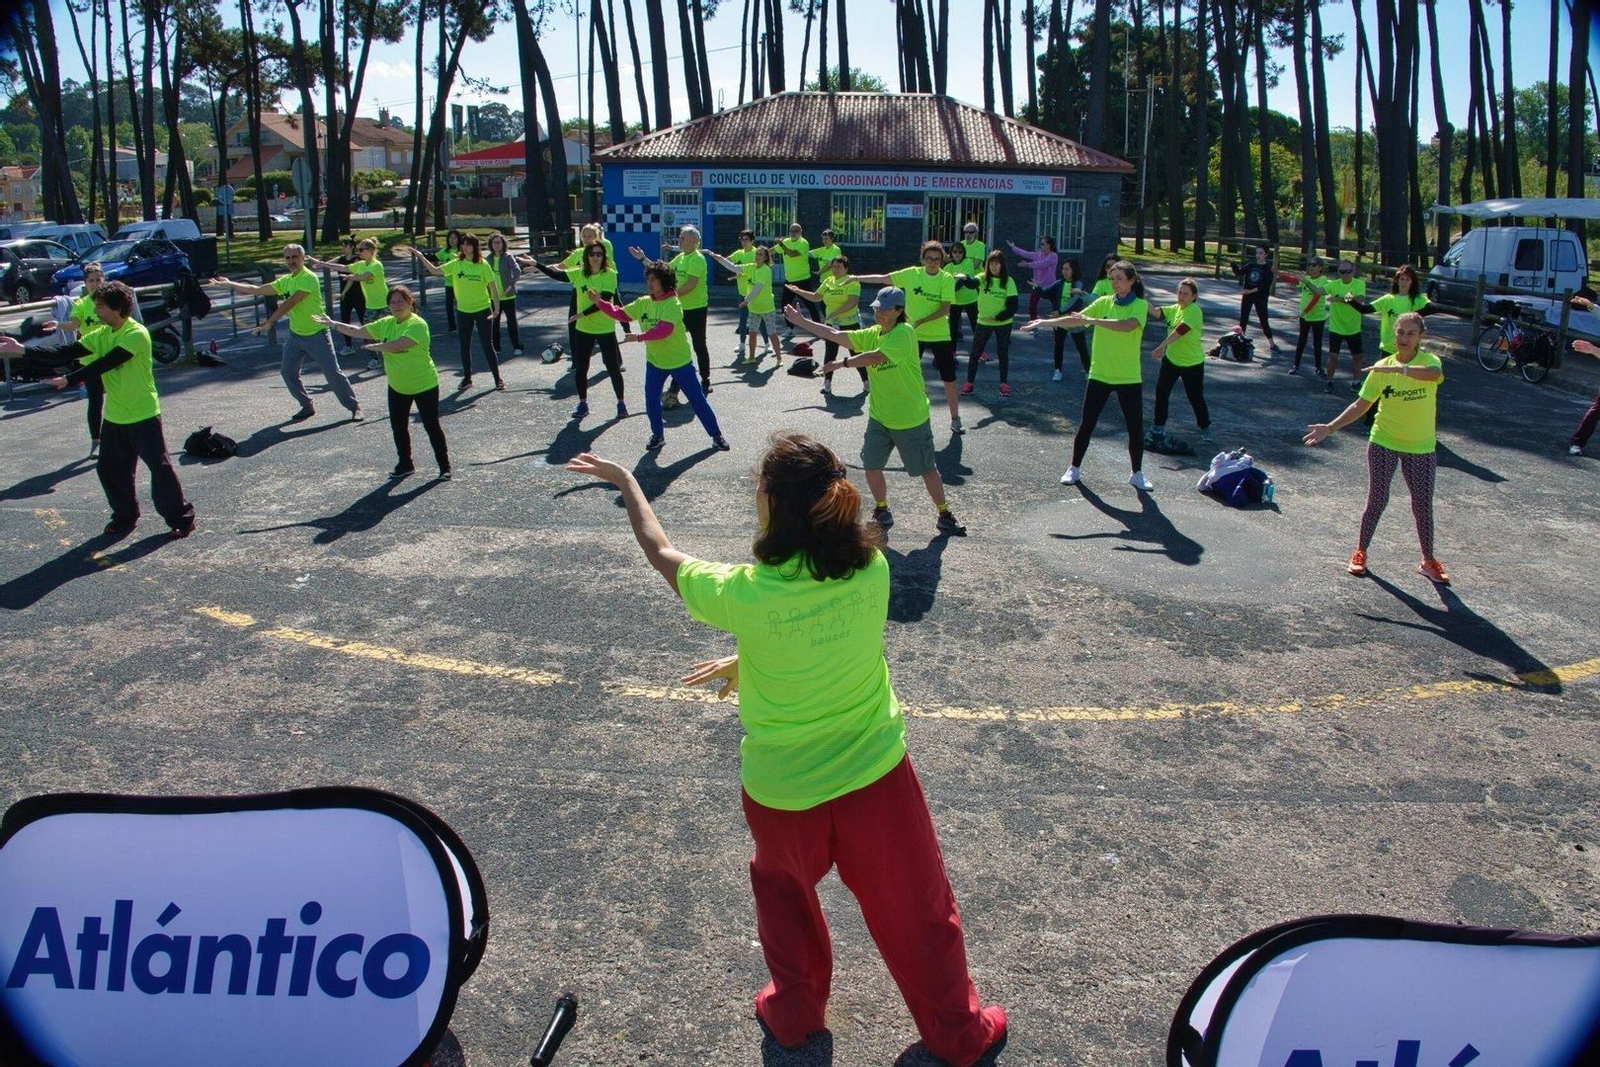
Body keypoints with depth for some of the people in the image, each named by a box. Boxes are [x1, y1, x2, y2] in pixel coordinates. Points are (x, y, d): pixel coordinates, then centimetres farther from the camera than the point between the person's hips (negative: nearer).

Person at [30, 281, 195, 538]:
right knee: (109, 469, 11)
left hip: (143, 415, -8)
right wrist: (23, 350, -6)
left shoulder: (137, 334, -18)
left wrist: (69, 380, -27)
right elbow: (70, 352, 1)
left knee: (159, 466, -4)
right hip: (114, 416, 8)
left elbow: (106, 363, -25)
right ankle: (125, 516, 27)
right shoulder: (102, 334, 7)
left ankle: (181, 517, 7)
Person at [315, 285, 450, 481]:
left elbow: (398, 345, -33)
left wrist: (376, 346, -17)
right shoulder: (386, 323, 2)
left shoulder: (417, 324, -21)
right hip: (397, 387, 7)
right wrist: (333, 324, 7)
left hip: (424, 386, -7)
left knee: (431, 426, -2)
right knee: (398, 425, 12)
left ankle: (444, 467, 9)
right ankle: (405, 464, 28)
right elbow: (359, 331, 10)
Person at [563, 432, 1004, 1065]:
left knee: (782, 888, 30)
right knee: (916, 906, 19)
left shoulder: (744, 593, -24)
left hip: (781, 792, -1)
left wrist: (625, 481, 9)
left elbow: (661, 552, -5)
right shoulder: (871, 568, -16)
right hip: (875, 775, 1)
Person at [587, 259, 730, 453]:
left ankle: (716, 435, 14)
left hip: (680, 362, -6)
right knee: (651, 401, 7)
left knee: (697, 400, 2)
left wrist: (639, 337, -37)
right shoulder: (643, 303, 0)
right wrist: (599, 302, -3)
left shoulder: (673, 305, -21)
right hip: (654, 362, 6)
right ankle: (658, 435, 28)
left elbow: (664, 330, -34)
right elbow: (620, 314, 7)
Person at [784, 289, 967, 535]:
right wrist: (802, 322, 2)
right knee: (871, 466, 6)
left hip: (911, 420, -6)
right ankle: (882, 512, 28)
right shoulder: (871, 334, 4)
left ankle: (944, 515, 23)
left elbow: (877, 357, -29)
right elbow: (836, 335, 5)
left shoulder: (904, 333, -18)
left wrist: (842, 363, -24)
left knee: (927, 469, 6)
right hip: (879, 417, 6)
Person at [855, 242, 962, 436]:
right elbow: (883, 279, -1)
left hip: (939, 335, -2)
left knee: (949, 379, 2)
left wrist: (921, 321, -25)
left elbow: (945, 309, -16)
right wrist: (856, 278, -3)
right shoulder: (912, 274, -5)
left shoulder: (947, 279, -10)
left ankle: (955, 419, 16)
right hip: (913, 335, 2)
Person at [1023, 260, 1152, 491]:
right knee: (1086, 424, 5)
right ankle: (1074, 469, 20)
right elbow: (1076, 319, -5)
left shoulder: (1140, 305, -6)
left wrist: (1093, 320, -32)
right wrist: (1045, 322, -16)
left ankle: (1137, 474, 21)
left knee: (1136, 429, 4)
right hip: (1099, 375, 2)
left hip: (1129, 378, -2)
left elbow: (1127, 325, -27)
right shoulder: (1104, 302, 3)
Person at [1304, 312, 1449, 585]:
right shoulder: (1381, 368, -3)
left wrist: (1399, 369, -48)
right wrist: (1330, 427, -12)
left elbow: (1435, 373, -35)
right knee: (1377, 500, 2)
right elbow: (1360, 405, -3)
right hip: (1383, 442, 1)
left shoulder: (1429, 360, -9)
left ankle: (1429, 560, 21)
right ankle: (1360, 552, 20)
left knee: (1423, 505, 5)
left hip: (1421, 448, -1)